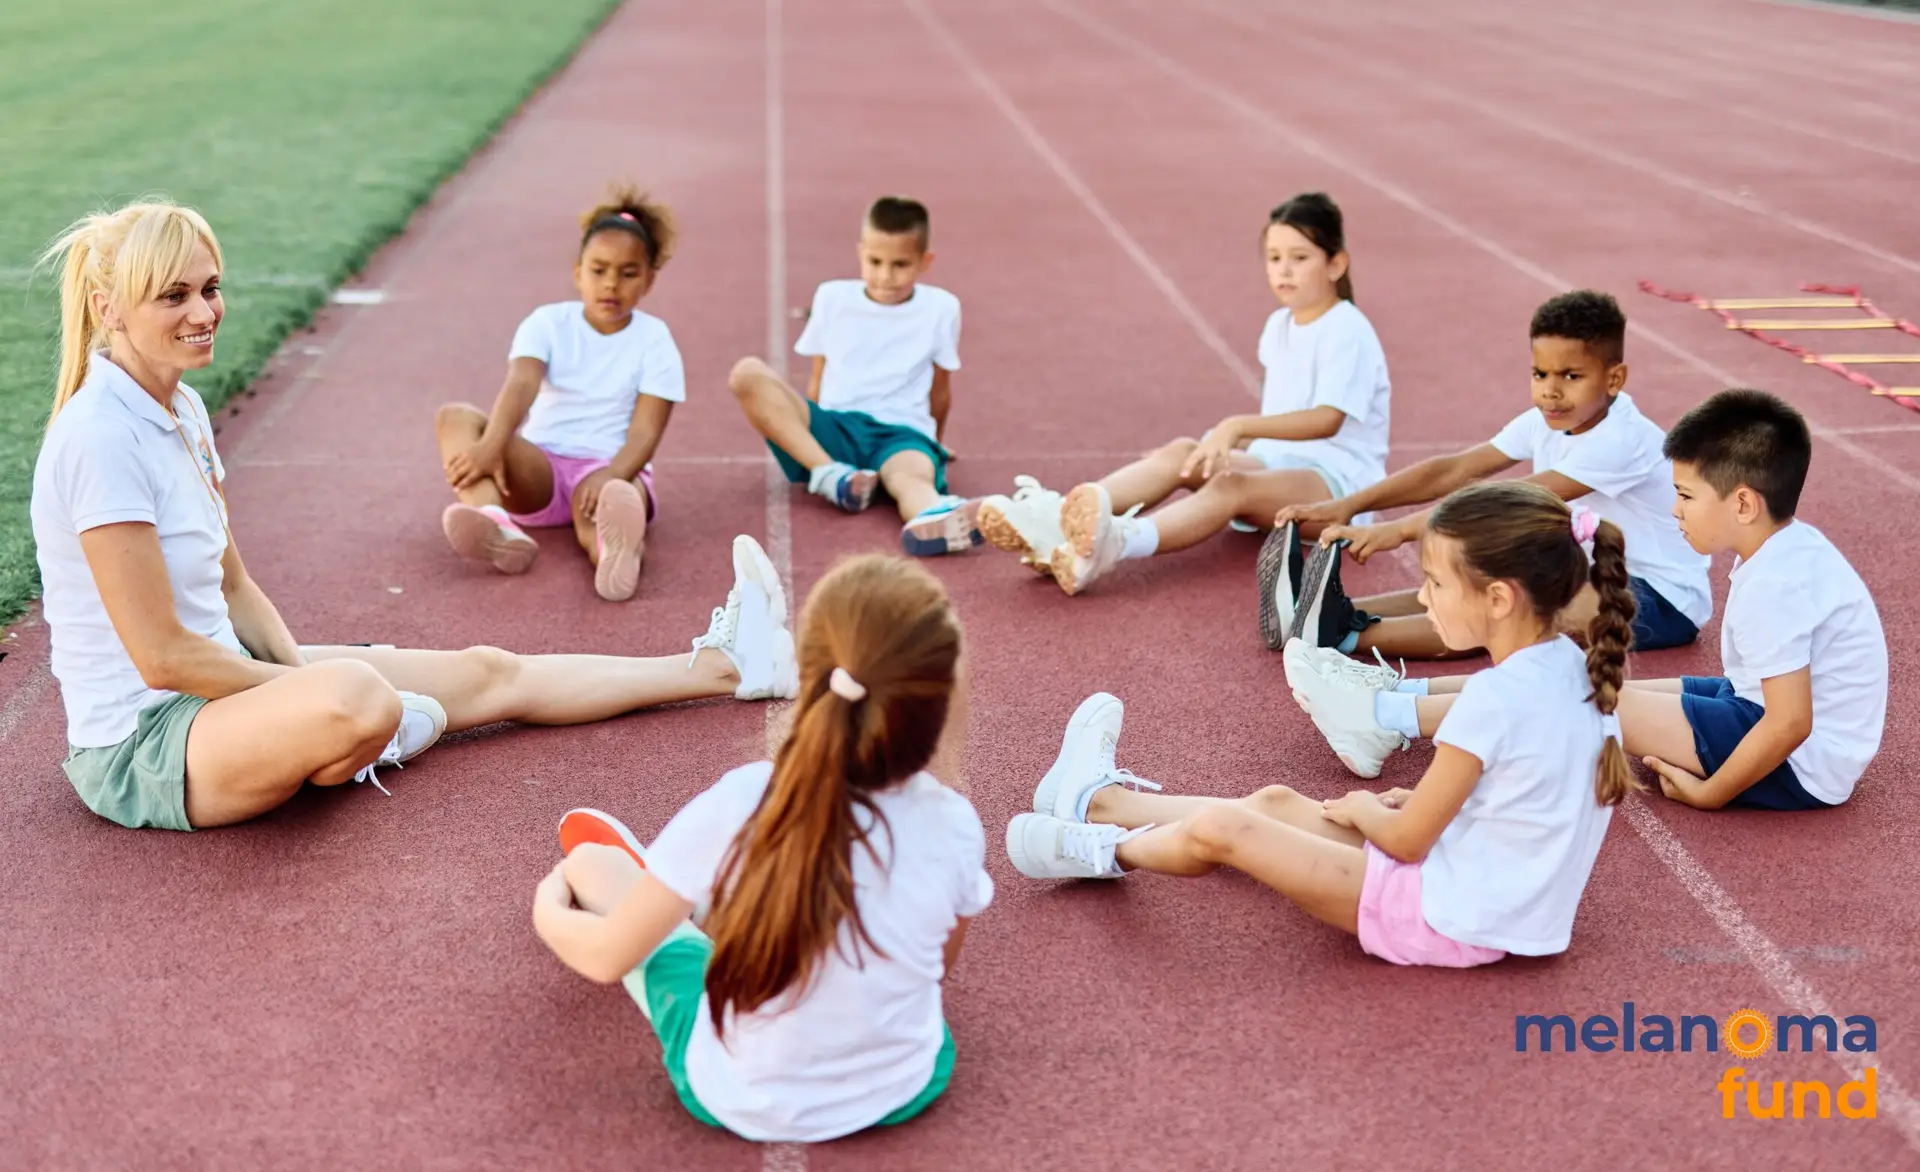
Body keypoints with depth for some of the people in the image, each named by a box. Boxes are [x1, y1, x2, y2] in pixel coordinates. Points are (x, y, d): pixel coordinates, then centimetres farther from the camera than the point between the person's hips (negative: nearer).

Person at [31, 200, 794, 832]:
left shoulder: (181, 410, 7)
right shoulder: (101, 436, -21)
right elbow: (161, 655, -21)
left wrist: (300, 672, -3)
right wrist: (310, 686, -13)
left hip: (217, 678, 9)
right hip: (138, 747, -9)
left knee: (487, 673, 9)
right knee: (356, 699, -39)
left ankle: (723, 666, 20)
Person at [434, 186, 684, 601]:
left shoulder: (654, 340, 1)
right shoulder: (547, 323, 5)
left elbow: (645, 432, -11)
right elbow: (521, 385, -15)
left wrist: (609, 476, -34)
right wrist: (492, 445, -37)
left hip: (610, 467, -3)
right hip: (541, 467, 3)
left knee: (596, 518, -40)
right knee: (455, 417, -23)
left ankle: (615, 550, -82)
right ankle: (497, 527, -52)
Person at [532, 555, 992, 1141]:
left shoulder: (738, 805, -26)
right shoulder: (953, 824, -20)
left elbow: (607, 958, -13)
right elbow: (943, 959, 2)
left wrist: (548, 908, 9)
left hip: (743, 1100, -2)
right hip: (904, 1091, 2)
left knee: (589, 845, 16)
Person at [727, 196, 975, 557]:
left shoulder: (941, 308, 5)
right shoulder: (833, 298, 9)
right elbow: (818, 380, 15)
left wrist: (935, 441, 28)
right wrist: (810, 427, 12)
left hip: (901, 432, -2)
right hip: (835, 427, 2)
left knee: (912, 473, -40)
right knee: (747, 374, -22)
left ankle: (933, 519, -79)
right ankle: (831, 474, -38)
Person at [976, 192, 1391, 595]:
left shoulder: (1348, 331, -11)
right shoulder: (1279, 326, 14)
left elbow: (1328, 420, -26)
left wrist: (1239, 426, -35)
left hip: (1340, 478, -7)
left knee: (1231, 484, -36)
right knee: (1183, 453, -21)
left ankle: (1117, 545, -64)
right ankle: (1062, 516, -44)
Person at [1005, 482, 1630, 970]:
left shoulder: (1495, 697, -28)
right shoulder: (1576, 666, -2)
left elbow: (1407, 840, -18)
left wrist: (1364, 810, 2)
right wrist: (1427, 800, 8)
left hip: (1447, 917, -9)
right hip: (1502, 903, 9)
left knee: (1220, 828, -4)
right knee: (1275, 803, 17)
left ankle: (1106, 851, 26)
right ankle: (1098, 799, 33)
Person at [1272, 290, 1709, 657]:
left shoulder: (1622, 441, -26)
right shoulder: (1544, 422, -2)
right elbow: (1454, 469, -9)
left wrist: (1399, 530, -43)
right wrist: (1348, 505, -20)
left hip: (1665, 599, -8)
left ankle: (1347, 634, -41)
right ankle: (1328, 611, -26)